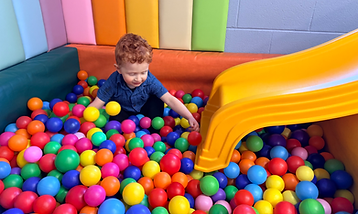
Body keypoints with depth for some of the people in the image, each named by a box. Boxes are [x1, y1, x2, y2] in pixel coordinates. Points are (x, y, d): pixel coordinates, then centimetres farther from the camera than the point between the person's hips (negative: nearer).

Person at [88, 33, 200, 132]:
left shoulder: (150, 81, -31)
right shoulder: (113, 82, -32)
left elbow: (170, 100, -34)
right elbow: (96, 105, -27)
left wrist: (190, 117, -42)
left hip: (143, 109, 1)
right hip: (122, 111, -1)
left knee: (156, 100, -24)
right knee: (116, 121, -28)